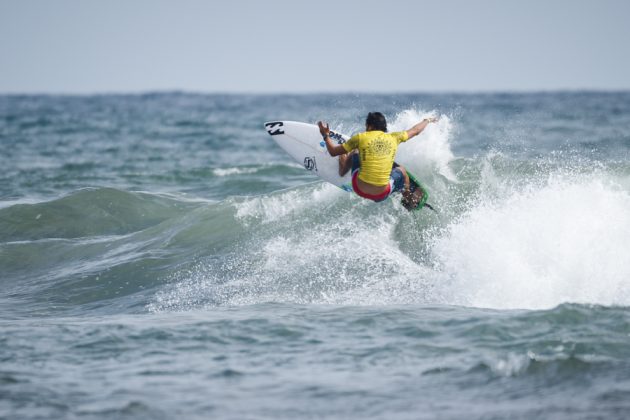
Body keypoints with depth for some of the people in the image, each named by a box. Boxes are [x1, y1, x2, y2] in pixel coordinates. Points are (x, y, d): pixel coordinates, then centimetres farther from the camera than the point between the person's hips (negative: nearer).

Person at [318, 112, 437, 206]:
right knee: (401, 170, 34)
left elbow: (333, 152, 3)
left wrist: (326, 135, 19)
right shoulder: (393, 138, 0)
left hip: (360, 189, 0)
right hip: (382, 194, 0)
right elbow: (415, 131, 19)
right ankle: (408, 200, 52)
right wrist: (426, 121, 40)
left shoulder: (360, 137, -5)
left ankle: (342, 171, 54)